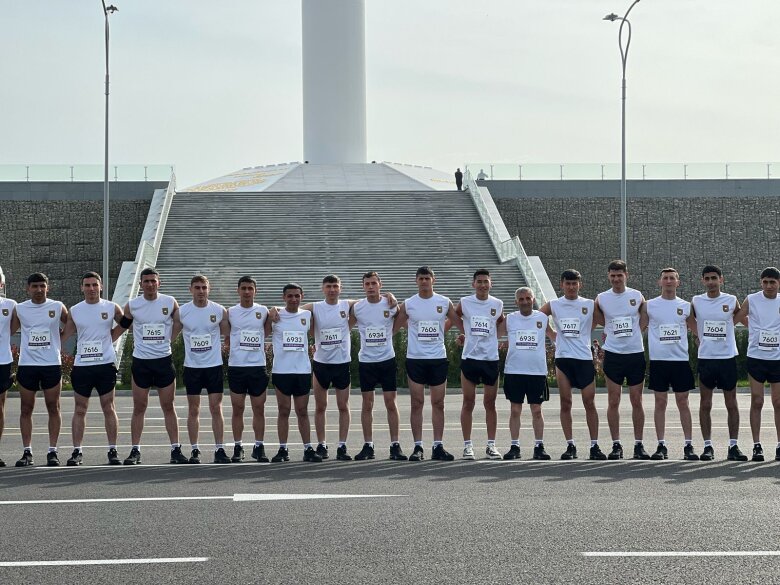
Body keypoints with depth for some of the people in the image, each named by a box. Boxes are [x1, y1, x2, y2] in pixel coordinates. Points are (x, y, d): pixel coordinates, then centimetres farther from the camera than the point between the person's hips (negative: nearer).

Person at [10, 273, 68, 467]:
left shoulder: (57, 307, 2)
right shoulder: (19, 309, 5)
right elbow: (9, 332, 13)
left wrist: (59, 339, 7)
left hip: (52, 364, -1)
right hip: (26, 364, 1)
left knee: (53, 407, 1)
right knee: (26, 409, 2)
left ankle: (53, 451, 5)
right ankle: (27, 452, 7)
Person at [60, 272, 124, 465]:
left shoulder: (111, 308, 2)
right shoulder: (74, 311, 5)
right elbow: (64, 335, 11)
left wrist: (110, 338, 9)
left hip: (106, 364, -1)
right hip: (81, 365, 1)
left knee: (108, 408, 3)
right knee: (79, 410, 4)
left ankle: (113, 450, 8)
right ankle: (77, 451, 9)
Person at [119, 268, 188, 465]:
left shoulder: (170, 302, -1)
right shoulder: (132, 305, -2)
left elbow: (180, 322, 15)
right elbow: (121, 326, 12)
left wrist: (169, 338, 7)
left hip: (164, 360, 0)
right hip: (140, 362, 0)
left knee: (169, 407, 3)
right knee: (139, 408, 3)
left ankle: (176, 450, 7)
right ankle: (135, 451, 8)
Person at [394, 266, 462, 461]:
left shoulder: (445, 303, 5)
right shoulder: (408, 304, 3)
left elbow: (461, 325, 13)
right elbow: (394, 328, 10)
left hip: (438, 358, 1)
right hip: (415, 358, -1)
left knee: (438, 403, 3)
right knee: (417, 403, 0)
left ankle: (438, 446, 8)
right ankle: (418, 447, 4)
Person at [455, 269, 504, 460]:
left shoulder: (497, 304, 4)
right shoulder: (464, 303, 0)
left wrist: (500, 341, 12)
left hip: (491, 358, 1)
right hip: (469, 358, -1)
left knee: (490, 403, 6)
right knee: (468, 403, 1)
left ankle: (491, 444, 12)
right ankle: (467, 445, 7)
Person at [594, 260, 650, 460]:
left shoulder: (637, 296, 2)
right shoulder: (601, 298, 2)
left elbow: (644, 321, 10)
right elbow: (597, 320, 15)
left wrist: (632, 334, 2)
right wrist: (613, 331, 9)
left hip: (636, 353, 0)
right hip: (613, 354, 0)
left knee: (637, 401, 4)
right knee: (613, 401, 0)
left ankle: (638, 445, 10)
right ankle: (616, 445, 6)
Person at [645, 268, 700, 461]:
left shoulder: (685, 306, 8)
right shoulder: (650, 305, 4)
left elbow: (697, 330, 16)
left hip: (681, 360, 1)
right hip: (658, 360, -1)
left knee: (683, 402, 2)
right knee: (660, 403, 2)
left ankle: (688, 445, 5)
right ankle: (661, 446, 7)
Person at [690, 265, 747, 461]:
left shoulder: (731, 301, 0)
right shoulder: (696, 302, 2)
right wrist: (700, 340, 10)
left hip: (728, 357, -1)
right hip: (705, 358, 1)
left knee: (731, 404, 2)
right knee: (705, 405, 3)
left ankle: (733, 446, 7)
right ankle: (708, 446, 9)